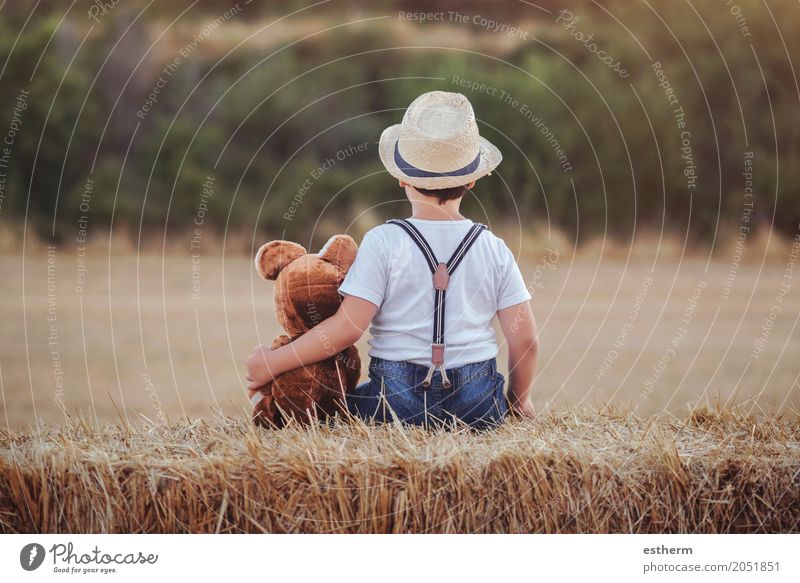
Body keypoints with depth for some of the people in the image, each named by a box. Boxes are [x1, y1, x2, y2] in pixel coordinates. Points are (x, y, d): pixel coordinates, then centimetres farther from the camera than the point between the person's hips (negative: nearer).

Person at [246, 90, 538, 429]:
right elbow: (525, 339, 1)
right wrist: (517, 400, 19)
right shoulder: (493, 249, 2)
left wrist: (274, 362, -2)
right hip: (479, 406, 3)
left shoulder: (382, 243, -7)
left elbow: (347, 328, -12)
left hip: (398, 400, -3)